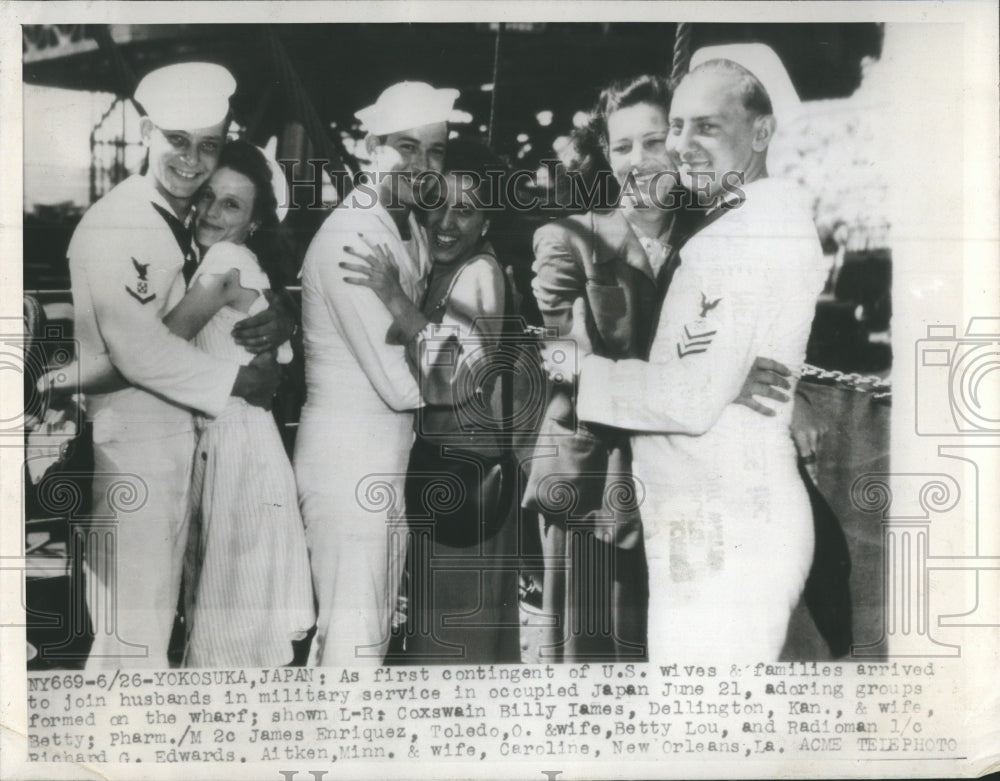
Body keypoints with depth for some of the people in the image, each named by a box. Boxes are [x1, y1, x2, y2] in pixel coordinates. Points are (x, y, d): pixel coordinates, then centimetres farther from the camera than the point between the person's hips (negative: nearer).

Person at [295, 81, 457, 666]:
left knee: (375, 619, 19)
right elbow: (401, 383, -22)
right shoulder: (351, 237, -19)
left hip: (389, 446, 9)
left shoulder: (412, 226, 10)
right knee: (358, 635, -2)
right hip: (351, 448, -9)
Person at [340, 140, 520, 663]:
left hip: (465, 470, -9)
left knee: (455, 625, 2)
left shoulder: (481, 273, -15)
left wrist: (397, 301, -25)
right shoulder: (435, 267, 11)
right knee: (431, 615, 18)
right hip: (436, 462, 9)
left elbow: (455, 379, -24)